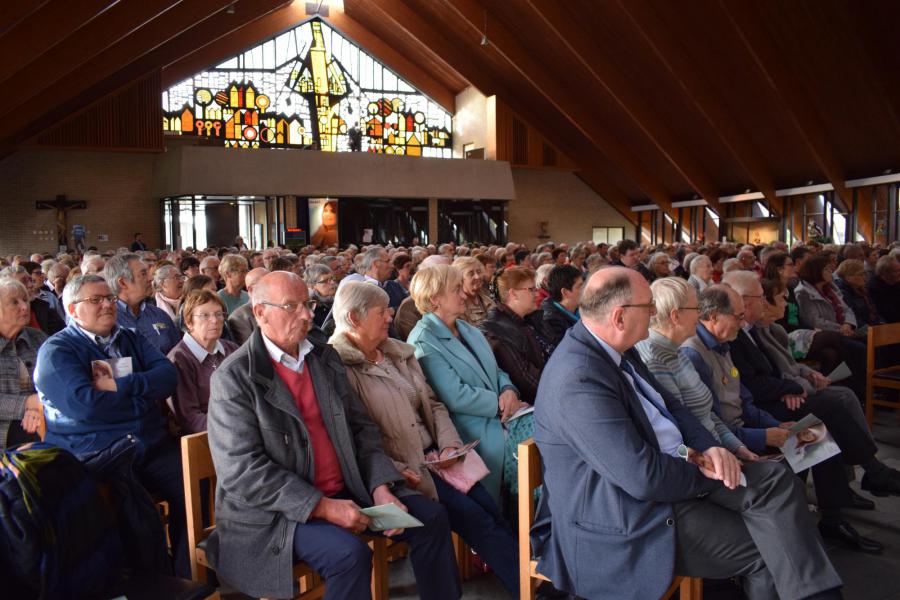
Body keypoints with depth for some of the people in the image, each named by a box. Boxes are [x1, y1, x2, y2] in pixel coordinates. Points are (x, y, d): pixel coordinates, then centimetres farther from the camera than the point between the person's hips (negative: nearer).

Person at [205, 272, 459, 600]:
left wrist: (380, 488, -7)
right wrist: (321, 507, -22)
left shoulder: (326, 357, 9)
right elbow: (241, 470, -17)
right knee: (350, 553, -30)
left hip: (345, 491, 7)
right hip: (278, 511, -6)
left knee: (431, 516, -1)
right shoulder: (233, 377, -11)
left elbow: (362, 427, 9)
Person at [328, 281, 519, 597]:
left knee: (493, 511, -8)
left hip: (433, 455, 7)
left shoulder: (399, 352, 11)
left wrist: (449, 443, -1)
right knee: (474, 518, -15)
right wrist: (395, 471, -22)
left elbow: (432, 403, 14)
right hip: (400, 470, -6)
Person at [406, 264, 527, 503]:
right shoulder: (423, 341, -10)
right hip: (473, 430, -7)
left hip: (497, 417, 7)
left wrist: (508, 390, -6)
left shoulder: (467, 329, 16)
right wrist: (501, 405, -13)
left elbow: (495, 370, 16)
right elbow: (456, 397, -17)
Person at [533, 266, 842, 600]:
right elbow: (644, 477, -28)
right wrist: (705, 474, -10)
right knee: (764, 551, -8)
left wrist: (709, 447, -5)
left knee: (776, 480, -3)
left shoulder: (618, 349, 3)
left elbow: (666, 404, 13)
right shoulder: (578, 381, -28)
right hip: (628, 517, -9)